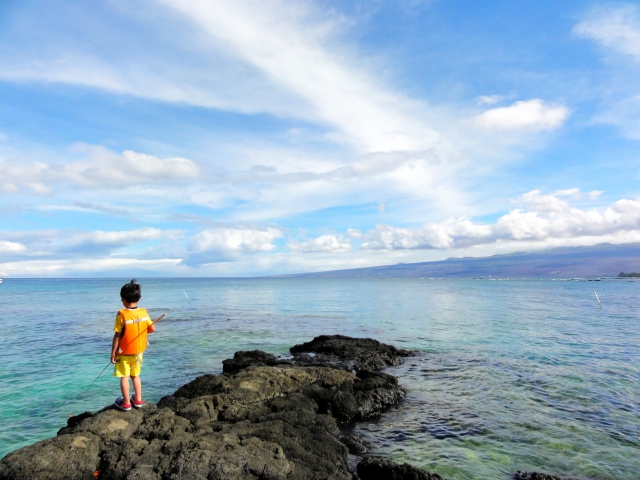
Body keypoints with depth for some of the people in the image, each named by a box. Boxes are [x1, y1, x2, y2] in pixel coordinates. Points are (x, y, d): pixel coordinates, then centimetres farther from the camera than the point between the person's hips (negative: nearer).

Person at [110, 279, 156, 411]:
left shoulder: (122, 314, -19)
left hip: (124, 353, -4)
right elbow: (152, 329, -1)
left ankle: (126, 403, 18)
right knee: (135, 375, 19)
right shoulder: (144, 312, -7)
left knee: (124, 377, 9)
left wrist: (113, 353, -6)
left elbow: (117, 336, -15)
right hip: (138, 351, 4)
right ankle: (138, 400, 25)